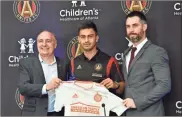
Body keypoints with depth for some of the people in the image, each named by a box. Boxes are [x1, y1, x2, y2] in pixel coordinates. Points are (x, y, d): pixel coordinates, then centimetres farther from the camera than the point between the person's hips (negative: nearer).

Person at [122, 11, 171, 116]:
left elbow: (164, 85, -17)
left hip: (148, 112, -6)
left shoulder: (157, 52, -10)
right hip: (129, 111, 6)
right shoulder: (127, 53, 14)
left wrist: (137, 102, -18)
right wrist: (125, 103, 0)